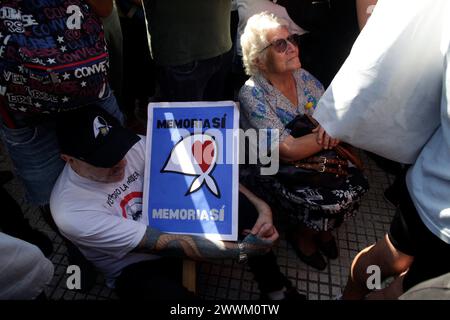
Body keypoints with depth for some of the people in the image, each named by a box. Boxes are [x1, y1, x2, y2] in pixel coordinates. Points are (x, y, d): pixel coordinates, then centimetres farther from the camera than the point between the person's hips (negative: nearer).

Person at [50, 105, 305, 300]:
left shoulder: (133, 146, -17)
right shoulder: (71, 211, -28)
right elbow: (164, 244, -31)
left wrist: (261, 206, -27)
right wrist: (242, 249, -28)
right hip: (136, 268, -4)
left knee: (241, 202, -20)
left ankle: (275, 290, 1)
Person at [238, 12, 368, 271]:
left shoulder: (303, 77, -2)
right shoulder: (252, 95, -21)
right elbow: (290, 151, -27)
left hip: (314, 159, 6)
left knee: (356, 184, -13)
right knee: (332, 201, -22)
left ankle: (322, 226, 17)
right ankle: (302, 235, 12)